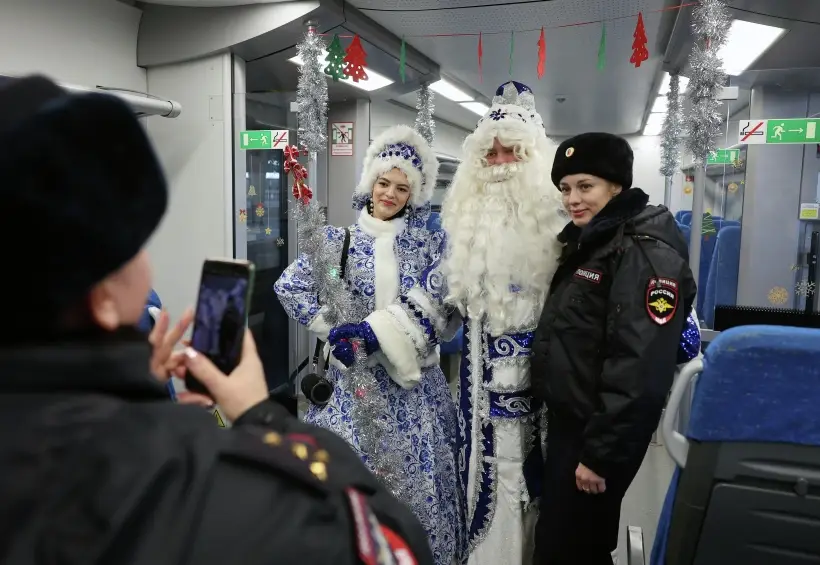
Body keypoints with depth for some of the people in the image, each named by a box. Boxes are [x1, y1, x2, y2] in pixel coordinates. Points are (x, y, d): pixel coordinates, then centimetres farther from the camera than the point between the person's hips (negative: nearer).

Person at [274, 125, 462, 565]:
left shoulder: (430, 243, 2)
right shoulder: (338, 240, 0)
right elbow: (289, 286, -7)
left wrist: (379, 330, -22)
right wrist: (335, 331, -14)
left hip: (414, 380, 1)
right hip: (355, 375, 0)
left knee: (415, 472, 7)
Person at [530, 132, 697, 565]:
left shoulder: (645, 252, -20)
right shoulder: (588, 242, 10)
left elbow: (639, 368, -25)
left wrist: (601, 453, -22)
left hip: (597, 434, -9)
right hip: (567, 422, 9)